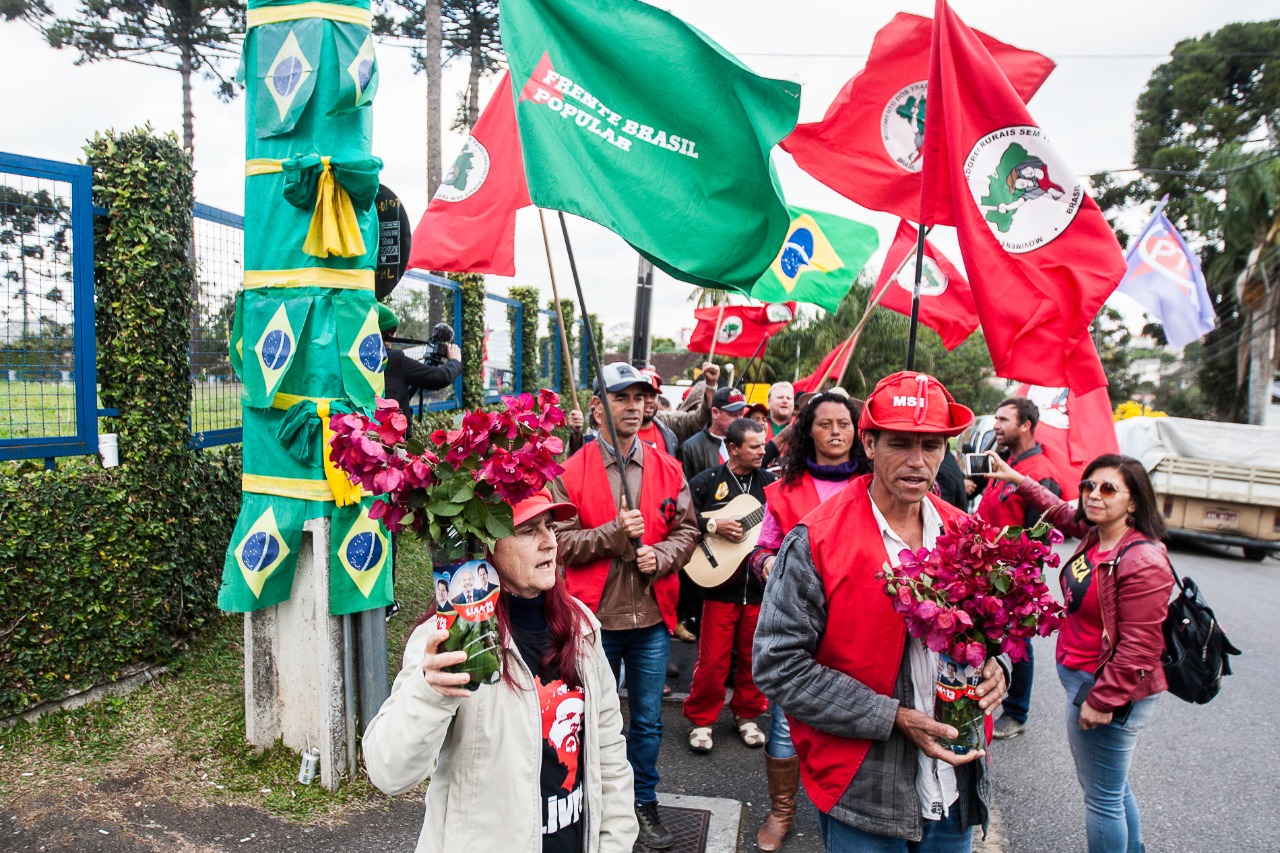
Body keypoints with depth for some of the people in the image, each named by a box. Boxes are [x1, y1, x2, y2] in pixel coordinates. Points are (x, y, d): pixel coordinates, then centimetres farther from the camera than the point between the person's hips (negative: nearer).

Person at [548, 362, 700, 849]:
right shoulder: (572, 472, -6)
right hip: (594, 617, -2)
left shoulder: (667, 470, 3)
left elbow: (686, 530, 5)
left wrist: (661, 556, -14)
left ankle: (644, 801, 35)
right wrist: (616, 533, -20)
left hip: (652, 615, 2)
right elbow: (561, 540, -10)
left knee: (648, 719, 15)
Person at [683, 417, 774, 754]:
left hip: (761, 585, 3)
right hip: (721, 585, -3)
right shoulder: (707, 482, -1)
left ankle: (746, 715, 31)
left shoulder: (769, 482, 9)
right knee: (712, 660, 1)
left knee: (754, 657, 11)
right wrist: (713, 525, -17)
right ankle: (701, 720, 19)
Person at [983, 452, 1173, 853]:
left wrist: (1101, 701, -20)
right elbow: (1062, 512, 26)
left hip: (1109, 690, -9)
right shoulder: (1093, 536, 2)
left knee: (1103, 797, 7)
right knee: (1114, 788, 26)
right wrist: (1020, 480, 28)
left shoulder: (1144, 562, -24)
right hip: (1082, 679, 9)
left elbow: (1138, 648, -24)